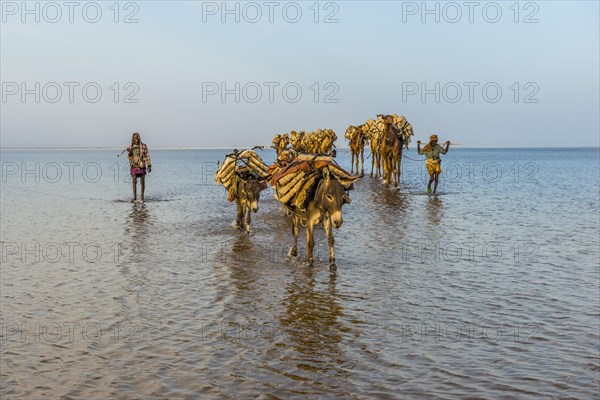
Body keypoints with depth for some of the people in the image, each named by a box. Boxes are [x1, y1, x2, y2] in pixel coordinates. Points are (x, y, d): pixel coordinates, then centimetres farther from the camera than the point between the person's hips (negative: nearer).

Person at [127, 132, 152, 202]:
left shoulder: (143, 146, -1)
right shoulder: (131, 147, 9)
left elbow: (147, 156, -1)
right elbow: (129, 157, 12)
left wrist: (149, 166, -6)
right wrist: (129, 152, -8)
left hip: (142, 166, -2)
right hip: (134, 166, 2)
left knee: (142, 182, 1)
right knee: (134, 181, -8)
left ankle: (142, 195, 19)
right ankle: (134, 197, -8)